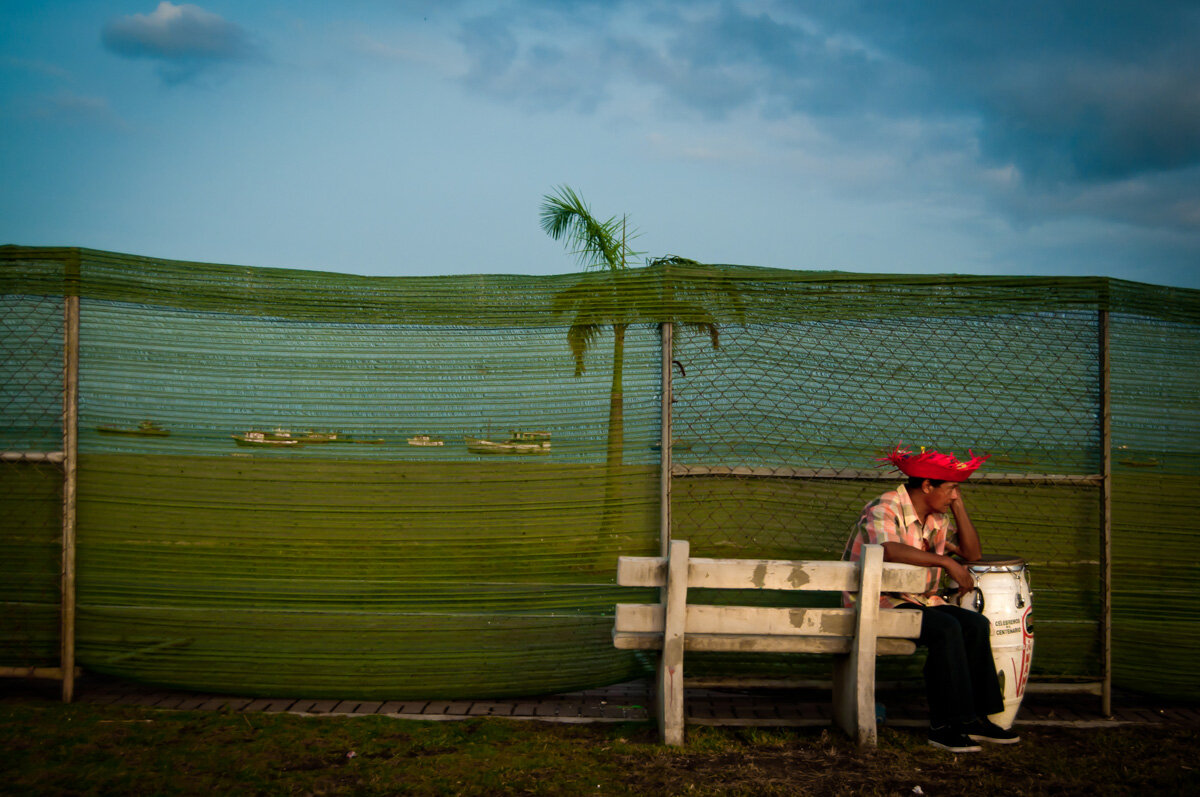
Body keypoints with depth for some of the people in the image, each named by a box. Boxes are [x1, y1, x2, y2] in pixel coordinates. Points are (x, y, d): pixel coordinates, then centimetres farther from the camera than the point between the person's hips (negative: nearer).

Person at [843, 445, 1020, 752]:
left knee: (976, 624, -15)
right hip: (880, 603, -8)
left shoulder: (938, 517, 14)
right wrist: (946, 562, -29)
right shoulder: (885, 509, -13)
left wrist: (958, 505, 3)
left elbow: (972, 553, 11)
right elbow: (889, 550, -33)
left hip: (921, 601, 8)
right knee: (947, 629, -29)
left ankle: (974, 717, -10)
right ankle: (946, 725, -22)